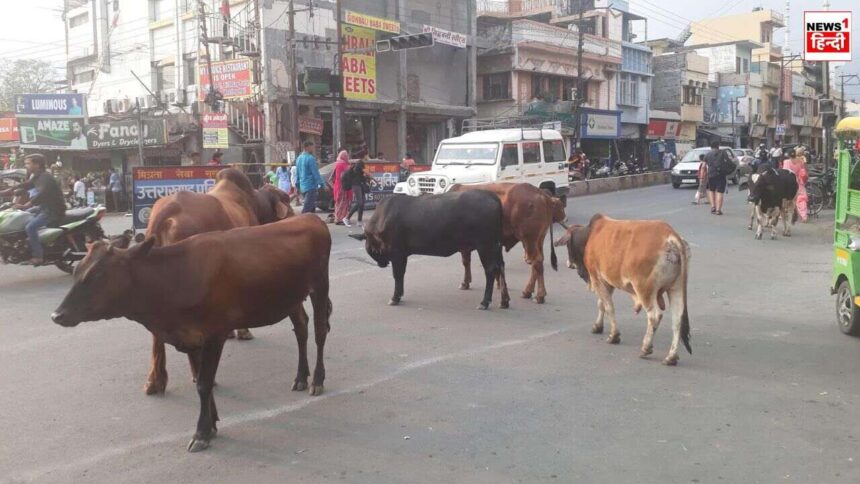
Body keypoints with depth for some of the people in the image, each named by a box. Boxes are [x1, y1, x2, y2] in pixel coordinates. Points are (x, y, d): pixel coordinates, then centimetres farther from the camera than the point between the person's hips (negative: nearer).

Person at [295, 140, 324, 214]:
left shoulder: (299, 158, 14)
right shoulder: (310, 158, -13)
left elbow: (297, 173, 20)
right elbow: (315, 173, -15)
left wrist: (297, 185, 26)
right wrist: (321, 183, -11)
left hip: (303, 186, 9)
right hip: (311, 186, -9)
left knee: (311, 207, 16)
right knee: (307, 208, -10)